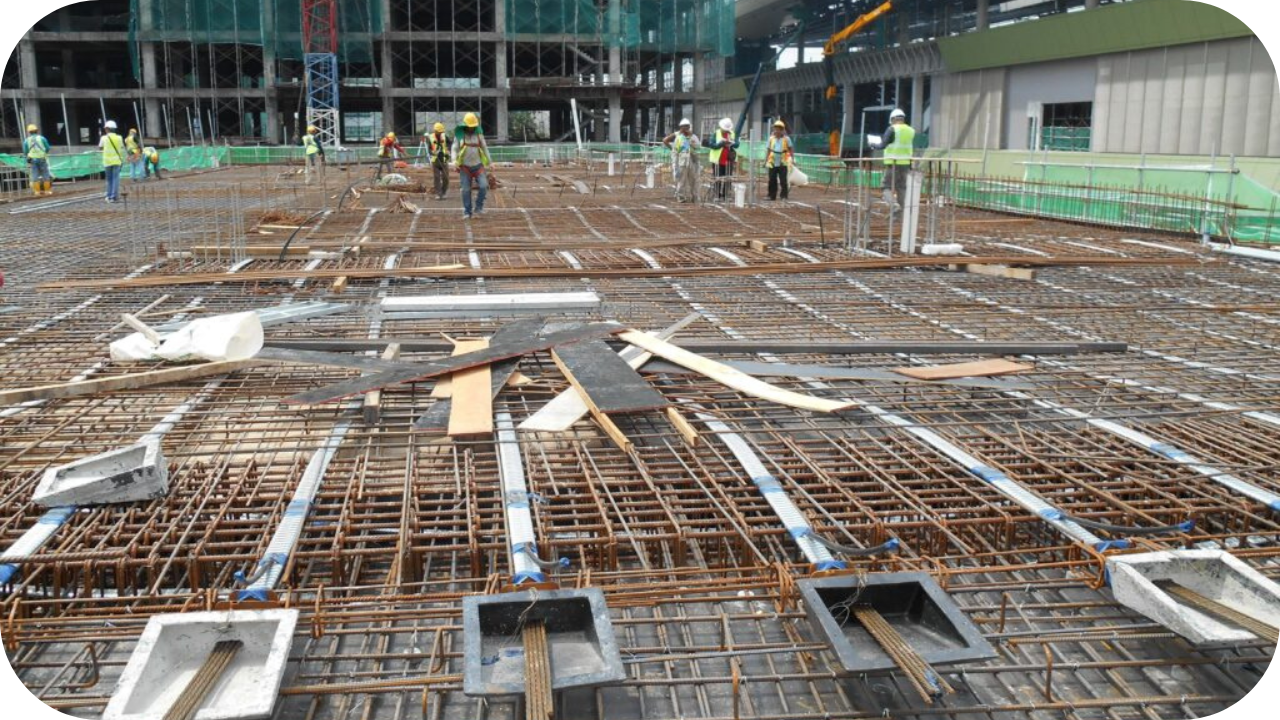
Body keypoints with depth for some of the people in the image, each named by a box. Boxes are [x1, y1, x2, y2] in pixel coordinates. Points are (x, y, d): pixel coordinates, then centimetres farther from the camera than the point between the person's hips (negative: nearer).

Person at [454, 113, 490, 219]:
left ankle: (479, 207, 0)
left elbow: (484, 148, 10)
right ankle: (467, 212, 6)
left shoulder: (479, 134, 3)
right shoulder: (459, 135, -2)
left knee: (484, 186, -15)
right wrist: (454, 160, -20)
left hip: (478, 165, 1)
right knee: (466, 190, -3)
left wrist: (489, 163, 8)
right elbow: (455, 149, -2)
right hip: (465, 167, -1)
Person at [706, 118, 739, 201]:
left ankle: (724, 195, 13)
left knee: (727, 179, 5)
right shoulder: (715, 134, -3)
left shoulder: (733, 134, 7)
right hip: (718, 160, -3)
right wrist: (721, 143, -24)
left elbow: (737, 144, -2)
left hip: (728, 161, 3)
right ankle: (717, 196, 6)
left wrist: (731, 143, -23)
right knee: (718, 179, 0)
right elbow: (711, 144, -13)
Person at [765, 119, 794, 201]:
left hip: (782, 164, -3)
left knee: (783, 181, -5)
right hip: (772, 163, 3)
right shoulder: (771, 138, 8)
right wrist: (765, 161, 9)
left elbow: (791, 149, 5)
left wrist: (792, 158, -7)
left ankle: (784, 196, 3)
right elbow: (768, 150, 13)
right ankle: (772, 196, 15)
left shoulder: (786, 139, 1)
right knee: (772, 181, 5)